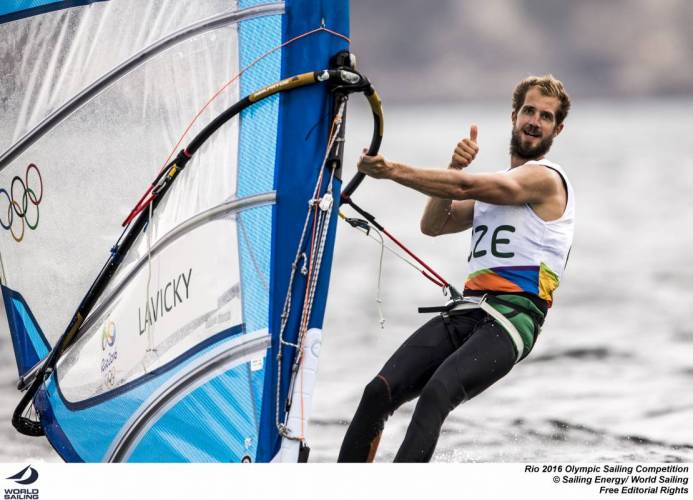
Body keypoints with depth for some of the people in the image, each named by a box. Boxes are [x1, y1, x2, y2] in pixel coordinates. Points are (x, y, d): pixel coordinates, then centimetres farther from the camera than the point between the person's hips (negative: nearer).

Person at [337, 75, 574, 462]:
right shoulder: (495, 185, 28)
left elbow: (464, 187, -13)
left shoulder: (545, 178, -1)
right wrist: (456, 166, 5)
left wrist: (391, 170, -13)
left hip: (512, 318, -8)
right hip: (466, 311, 8)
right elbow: (433, 224, 19)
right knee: (380, 391, -9)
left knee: (437, 393, -33)